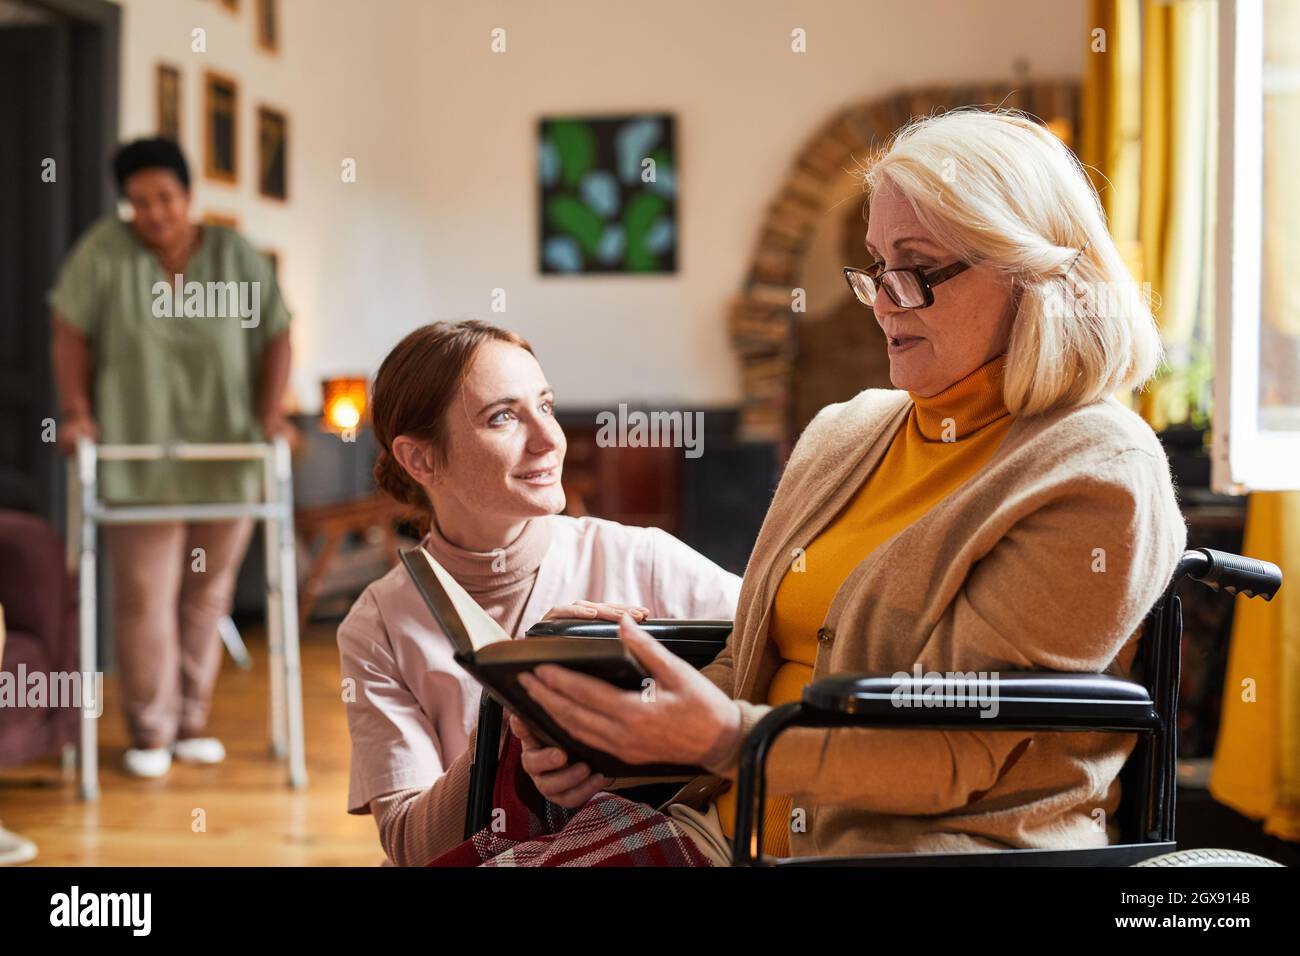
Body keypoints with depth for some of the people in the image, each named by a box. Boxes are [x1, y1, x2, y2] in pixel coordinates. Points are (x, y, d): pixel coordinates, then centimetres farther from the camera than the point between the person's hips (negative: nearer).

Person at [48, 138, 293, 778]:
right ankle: (149, 730, 11)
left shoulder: (237, 258, -1)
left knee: (208, 592, 8)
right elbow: (71, 333, -3)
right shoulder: (106, 250, -6)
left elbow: (275, 337, 3)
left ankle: (191, 722, 21)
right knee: (145, 593, -2)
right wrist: (76, 410, -11)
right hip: (139, 457, -2)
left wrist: (271, 411, -8)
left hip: (224, 457, 2)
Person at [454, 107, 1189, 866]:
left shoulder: (1095, 481, -7)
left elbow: (956, 752, -14)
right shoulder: (845, 435, 17)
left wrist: (727, 740, -26)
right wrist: (609, 743, 1)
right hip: (738, 831, 7)